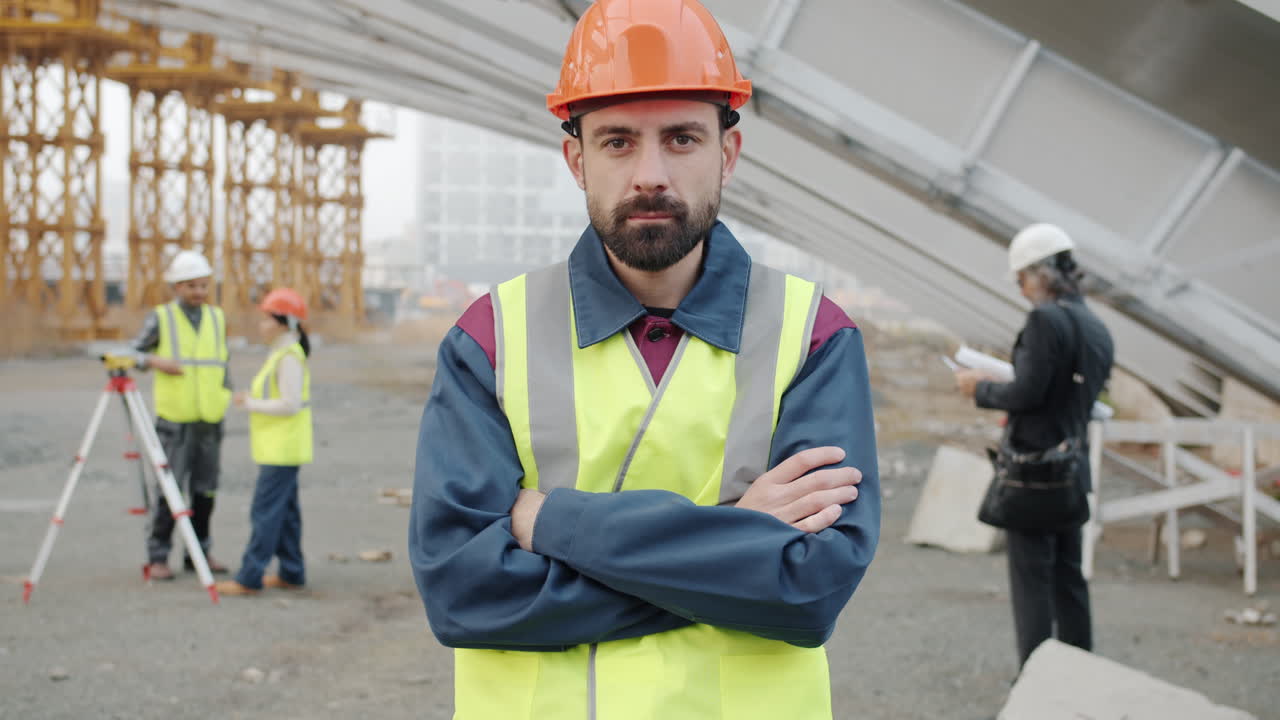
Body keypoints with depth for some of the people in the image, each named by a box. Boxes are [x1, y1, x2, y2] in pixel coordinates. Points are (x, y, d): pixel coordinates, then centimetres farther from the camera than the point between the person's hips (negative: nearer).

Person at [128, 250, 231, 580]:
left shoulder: (217, 318, 10)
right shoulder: (160, 319, -2)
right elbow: (132, 354, 1)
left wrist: (225, 399, 12)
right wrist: (156, 361, -17)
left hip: (210, 420, 4)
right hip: (174, 420, -4)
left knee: (205, 490, 7)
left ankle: (200, 552, 17)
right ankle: (157, 557, 2)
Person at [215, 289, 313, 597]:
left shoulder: (289, 358, -17)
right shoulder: (280, 353, 15)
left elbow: (290, 404, -23)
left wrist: (253, 404, -15)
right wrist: (252, 400, 12)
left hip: (282, 451, -11)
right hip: (277, 448, 11)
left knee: (265, 512, -9)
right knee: (284, 511, 13)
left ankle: (249, 578, -9)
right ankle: (291, 573, 19)